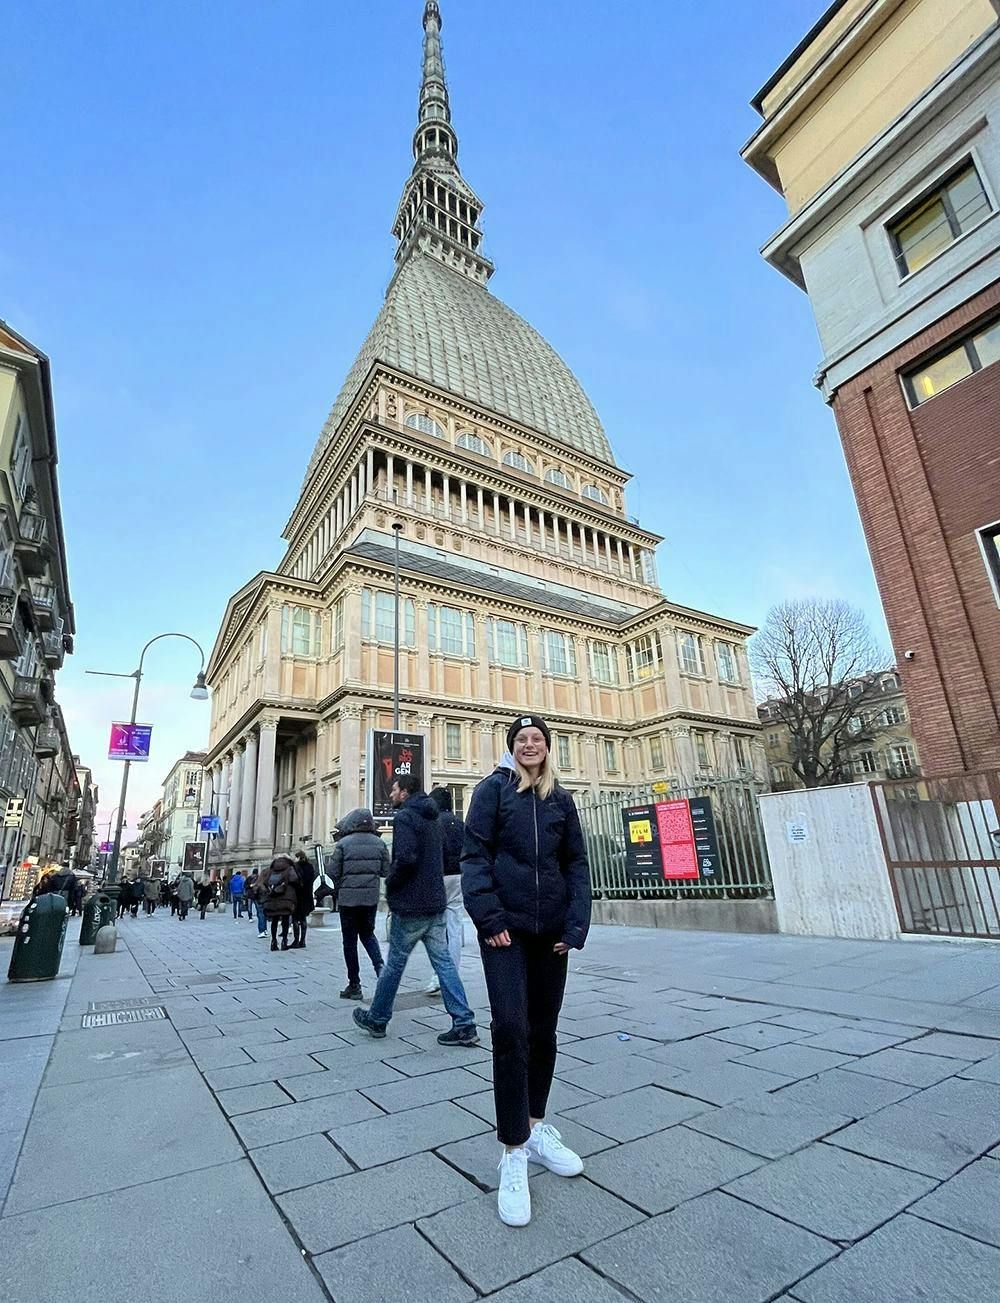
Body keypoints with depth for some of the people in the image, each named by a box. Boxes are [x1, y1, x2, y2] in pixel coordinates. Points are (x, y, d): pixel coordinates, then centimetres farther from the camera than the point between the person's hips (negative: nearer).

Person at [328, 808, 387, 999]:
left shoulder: (343, 844, -8)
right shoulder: (379, 843, 1)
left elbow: (333, 872, -7)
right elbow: (386, 871, 2)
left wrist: (338, 889, 11)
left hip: (348, 898, -3)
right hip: (371, 897, 3)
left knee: (350, 941, 9)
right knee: (368, 933, 22)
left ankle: (354, 986, 14)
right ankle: (380, 966, 0)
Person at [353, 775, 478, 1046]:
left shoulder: (404, 817, -14)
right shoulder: (432, 818, 14)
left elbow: (405, 858, -26)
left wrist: (391, 884, -9)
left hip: (410, 905, -8)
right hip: (436, 902, 8)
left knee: (394, 963, 9)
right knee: (443, 961, 8)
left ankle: (376, 1019, 27)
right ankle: (464, 1025, 6)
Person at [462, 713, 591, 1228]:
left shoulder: (561, 799, 9)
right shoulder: (493, 789, -1)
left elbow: (576, 863, 8)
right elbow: (474, 854, -6)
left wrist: (575, 926, -2)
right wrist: (488, 917, -14)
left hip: (551, 930, 4)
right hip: (505, 929, -4)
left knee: (543, 1030, 14)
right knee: (510, 1029, -7)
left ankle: (535, 1128, 33)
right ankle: (513, 1152, 9)